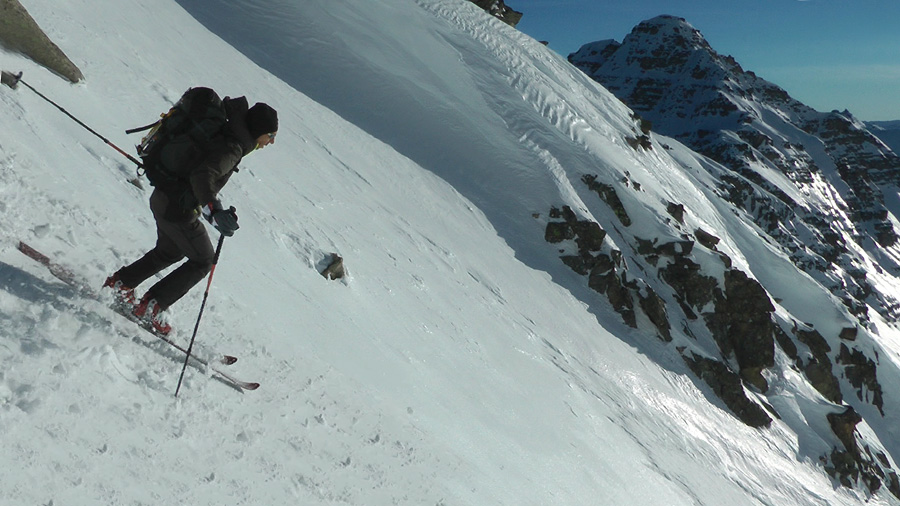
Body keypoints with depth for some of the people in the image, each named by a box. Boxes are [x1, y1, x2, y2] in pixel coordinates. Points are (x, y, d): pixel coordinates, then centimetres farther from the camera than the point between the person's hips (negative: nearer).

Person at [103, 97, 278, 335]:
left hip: (163, 197, 10)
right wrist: (214, 212, -47)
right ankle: (149, 308, 7)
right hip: (179, 210, -10)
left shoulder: (225, 134, 7)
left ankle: (119, 283, 35)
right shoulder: (233, 147, -22)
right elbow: (203, 175, -36)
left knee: (169, 252, 28)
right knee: (202, 261, 5)